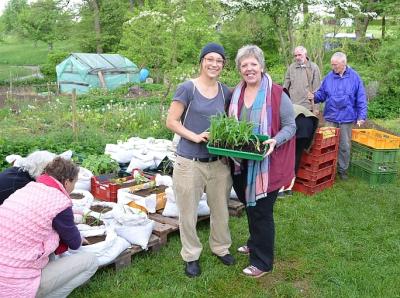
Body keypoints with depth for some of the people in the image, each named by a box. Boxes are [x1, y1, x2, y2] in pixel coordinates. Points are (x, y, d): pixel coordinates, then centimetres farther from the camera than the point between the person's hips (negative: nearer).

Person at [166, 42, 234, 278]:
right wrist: (195, 136, -20)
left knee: (221, 209, 17)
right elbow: (171, 121, -9)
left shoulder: (225, 92, 5)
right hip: (190, 162, -4)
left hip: (219, 162, 4)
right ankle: (191, 255, 29)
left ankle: (221, 247, 40)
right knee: (188, 213, 9)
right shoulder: (187, 88, -9)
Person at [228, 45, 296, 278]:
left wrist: (274, 141, -26)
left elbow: (290, 127, -8)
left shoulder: (277, 95, -12)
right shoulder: (236, 94, 6)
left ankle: (263, 262, 20)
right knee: (249, 206, 21)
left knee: (261, 211, 3)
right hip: (241, 163, 6)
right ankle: (255, 243, 45)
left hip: (266, 164, -6)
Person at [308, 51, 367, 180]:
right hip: (331, 117, 2)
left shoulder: (354, 77, -4)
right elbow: (322, 94, 8)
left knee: (344, 146, 8)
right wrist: (314, 96, -14)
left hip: (347, 118, -1)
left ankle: (342, 169, 22)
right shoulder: (329, 77, 1)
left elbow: (361, 99, -3)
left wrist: (361, 116, -8)